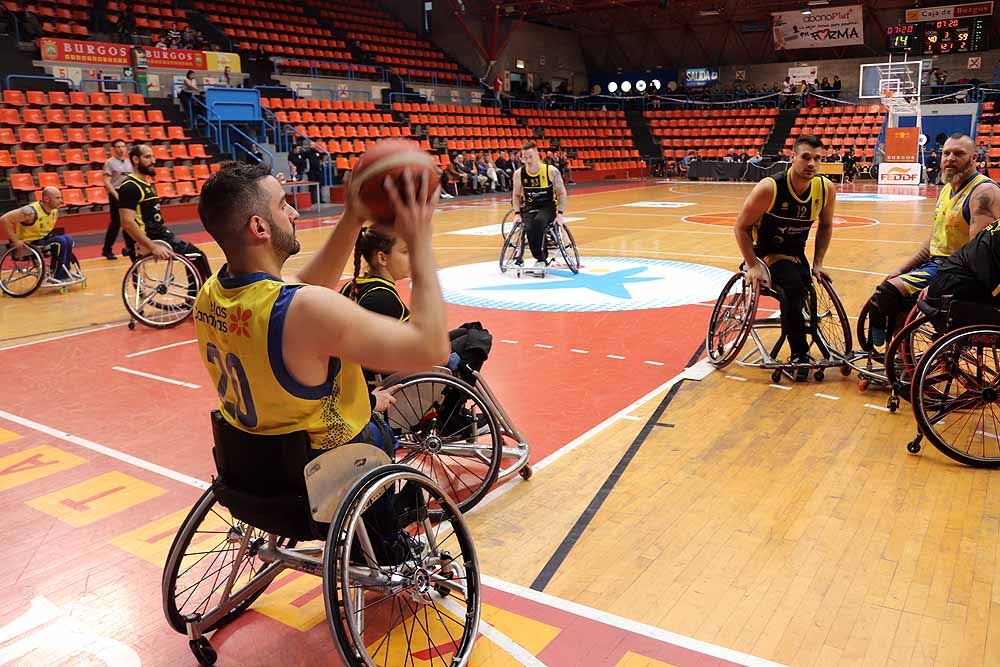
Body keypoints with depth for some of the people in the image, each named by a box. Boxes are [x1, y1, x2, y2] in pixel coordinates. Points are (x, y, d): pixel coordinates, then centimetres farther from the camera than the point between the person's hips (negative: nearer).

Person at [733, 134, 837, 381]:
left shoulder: (826, 189, -9)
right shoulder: (769, 188, -23)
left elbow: (825, 226, 8)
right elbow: (741, 227, -15)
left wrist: (817, 263, 1)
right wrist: (753, 265, -20)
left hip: (795, 255, 5)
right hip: (764, 254, -5)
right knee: (793, 287, -30)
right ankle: (800, 355, -19)